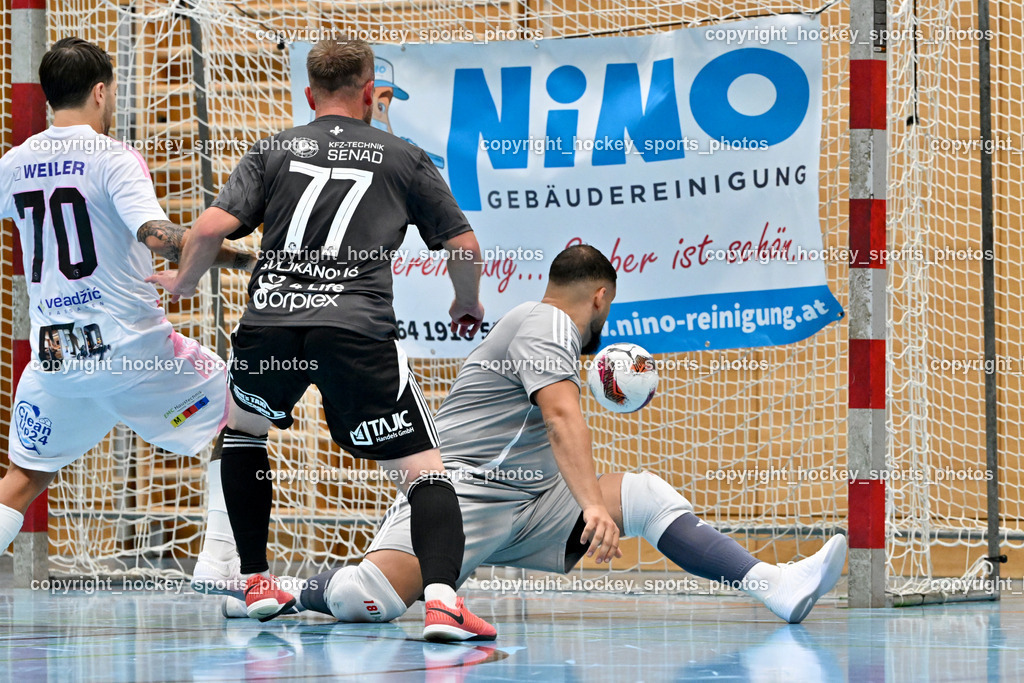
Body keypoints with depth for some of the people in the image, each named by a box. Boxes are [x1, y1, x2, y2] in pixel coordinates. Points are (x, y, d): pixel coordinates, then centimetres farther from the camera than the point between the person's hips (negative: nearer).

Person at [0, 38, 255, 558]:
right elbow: (158, 237, -24)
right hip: (128, 346, -5)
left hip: (54, 356, 5)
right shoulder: (114, 159, -10)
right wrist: (245, 260, -21)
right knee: (234, 414, 13)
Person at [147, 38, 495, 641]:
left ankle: (256, 582, 29)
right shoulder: (404, 159, 16)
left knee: (242, 426, 32)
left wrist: (184, 283, 24)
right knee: (423, 467, 1)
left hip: (269, 323, 2)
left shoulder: (274, 151, 17)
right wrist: (469, 303, 36)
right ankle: (442, 598, -24)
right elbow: (465, 246, 16)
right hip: (358, 330, -2)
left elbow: (213, 228, 5)